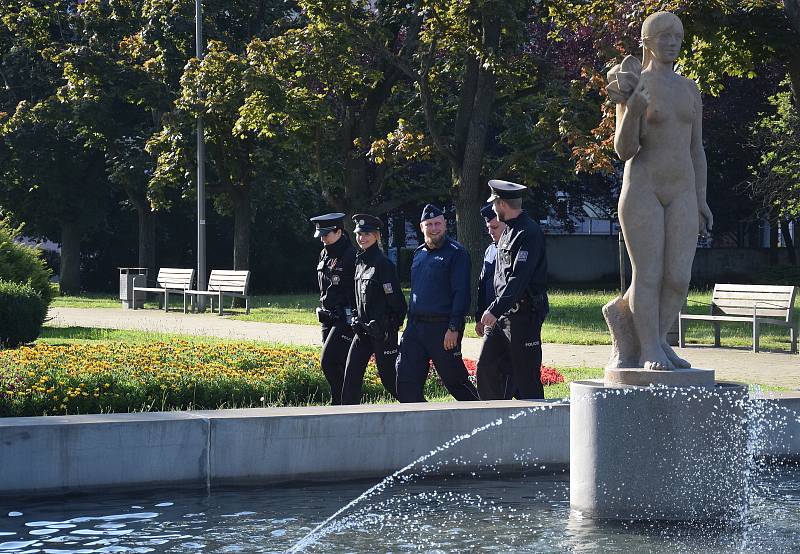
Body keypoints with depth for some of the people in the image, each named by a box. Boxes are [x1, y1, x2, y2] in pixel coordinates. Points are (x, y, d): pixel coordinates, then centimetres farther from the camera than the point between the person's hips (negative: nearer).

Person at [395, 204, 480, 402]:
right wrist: (410, 323, 17)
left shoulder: (456, 253, -7)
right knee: (406, 381, 2)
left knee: (454, 379, 0)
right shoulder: (419, 253, 16)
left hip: (442, 327, -7)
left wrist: (454, 328, -20)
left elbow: (461, 294, -13)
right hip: (415, 325, 7)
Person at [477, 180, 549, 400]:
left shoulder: (529, 232, -15)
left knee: (526, 375, -3)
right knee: (485, 366, 5)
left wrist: (495, 310, -27)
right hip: (502, 312, 9)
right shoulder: (508, 231, 16)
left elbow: (519, 278, -23)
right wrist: (493, 310, 16)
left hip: (524, 314, -9)